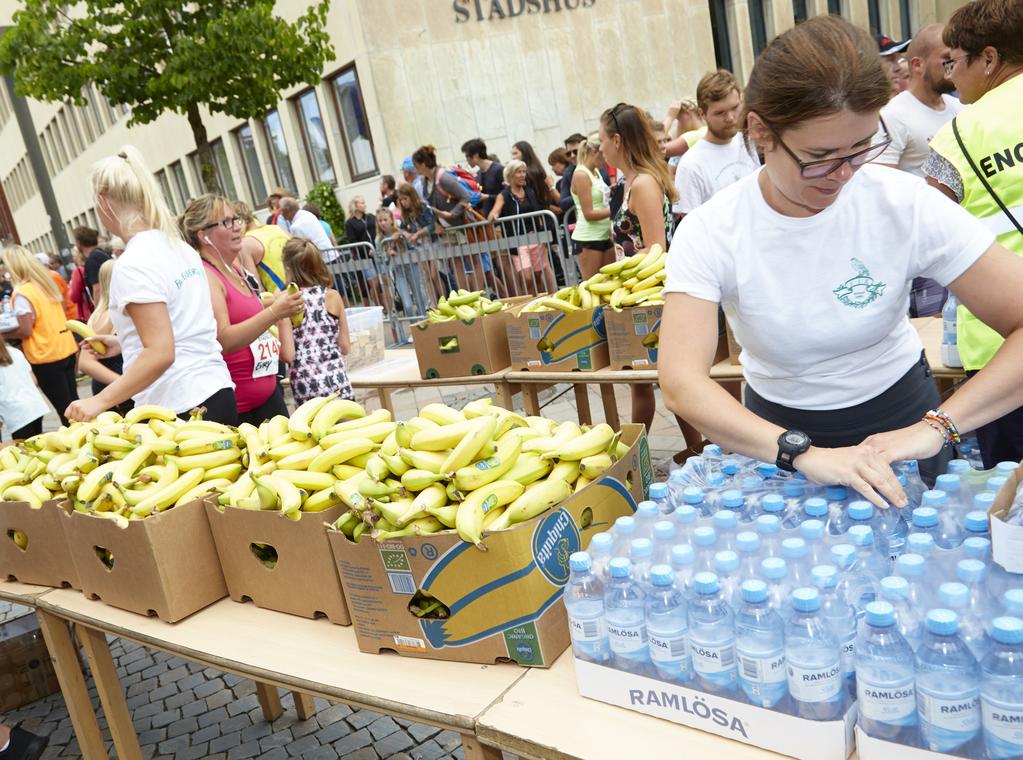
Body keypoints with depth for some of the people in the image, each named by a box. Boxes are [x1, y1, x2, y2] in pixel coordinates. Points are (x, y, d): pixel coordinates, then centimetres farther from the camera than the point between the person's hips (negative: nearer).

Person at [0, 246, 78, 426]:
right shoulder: (45, 281, 8)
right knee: (73, 403, 15)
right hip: (66, 348, 7)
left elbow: (25, 331, -16)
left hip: (46, 356, -7)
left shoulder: (21, 293, -15)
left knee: (64, 409, 1)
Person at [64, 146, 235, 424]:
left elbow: (161, 353, -22)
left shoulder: (133, 265, -15)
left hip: (179, 408, -8)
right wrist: (124, 343, 24)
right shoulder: (180, 247, 10)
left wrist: (99, 401, -17)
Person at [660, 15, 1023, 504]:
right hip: (778, 431, 0)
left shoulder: (907, 204, -20)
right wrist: (804, 454, -45)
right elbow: (681, 383, -34)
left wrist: (937, 426, -35)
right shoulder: (707, 234, -23)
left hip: (899, 421, 1)